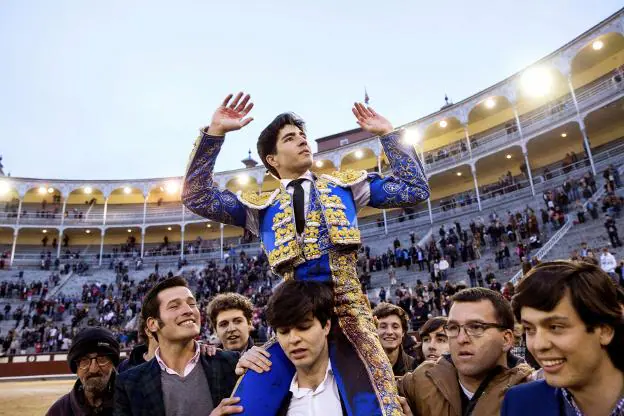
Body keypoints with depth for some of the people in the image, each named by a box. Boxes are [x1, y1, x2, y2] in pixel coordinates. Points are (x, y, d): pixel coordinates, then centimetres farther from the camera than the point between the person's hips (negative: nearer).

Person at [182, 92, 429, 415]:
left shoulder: (344, 184, 18)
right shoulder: (261, 206, 16)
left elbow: (414, 190, 16)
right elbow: (197, 198, 5)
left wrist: (387, 134, 15)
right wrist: (215, 132, 1)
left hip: (348, 310, 0)